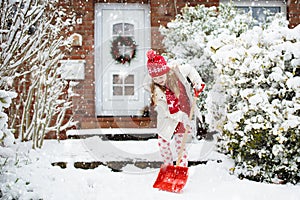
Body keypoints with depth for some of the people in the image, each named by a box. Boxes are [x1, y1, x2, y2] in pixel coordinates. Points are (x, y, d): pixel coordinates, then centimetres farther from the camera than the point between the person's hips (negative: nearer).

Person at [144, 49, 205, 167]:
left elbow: (190, 70, 5)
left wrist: (197, 82, -9)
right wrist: (182, 117, -32)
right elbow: (166, 109, -24)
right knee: (163, 143, 11)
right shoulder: (152, 87, -21)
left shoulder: (176, 72, -19)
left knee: (180, 145, 2)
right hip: (166, 119, 1)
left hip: (184, 116, -1)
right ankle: (168, 166, 34)